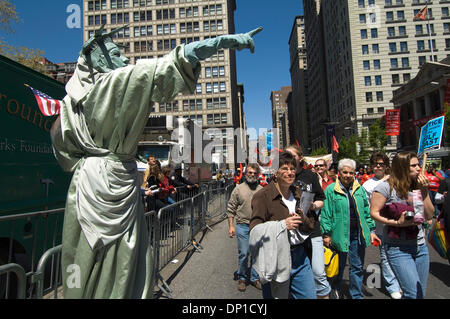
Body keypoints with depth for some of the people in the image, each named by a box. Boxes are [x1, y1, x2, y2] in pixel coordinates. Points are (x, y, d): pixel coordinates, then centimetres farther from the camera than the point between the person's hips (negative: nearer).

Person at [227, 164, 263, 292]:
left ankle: (255, 278, 29)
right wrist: (231, 225, -5)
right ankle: (242, 278, 24)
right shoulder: (238, 189, 0)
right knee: (243, 253, 3)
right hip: (242, 226, -2)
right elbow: (231, 208, 0)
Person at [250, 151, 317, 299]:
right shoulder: (263, 196, -13)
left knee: (309, 295, 14)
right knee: (277, 297, 10)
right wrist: (283, 225, -23)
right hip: (276, 258, -5)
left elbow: (311, 226, 15)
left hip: (300, 257, 6)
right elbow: (255, 230, -16)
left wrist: (303, 219, -7)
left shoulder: (299, 194, 10)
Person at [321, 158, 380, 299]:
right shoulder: (330, 190, -8)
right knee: (339, 265, 15)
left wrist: (371, 230, 9)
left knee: (357, 267, 12)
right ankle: (336, 289, 40)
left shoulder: (359, 189, 7)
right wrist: (326, 234, -9)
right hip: (340, 233, -3)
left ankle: (356, 295, 29)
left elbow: (366, 212, 13)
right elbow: (326, 214, -7)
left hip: (357, 233, 4)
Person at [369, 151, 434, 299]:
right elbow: (374, 213, -12)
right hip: (398, 248, -6)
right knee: (413, 294, -10)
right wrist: (397, 223, -21)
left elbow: (429, 215, 5)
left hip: (420, 246, 6)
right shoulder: (386, 187, -12)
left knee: (421, 293, 15)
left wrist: (424, 191, -2)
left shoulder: (418, 187, 7)